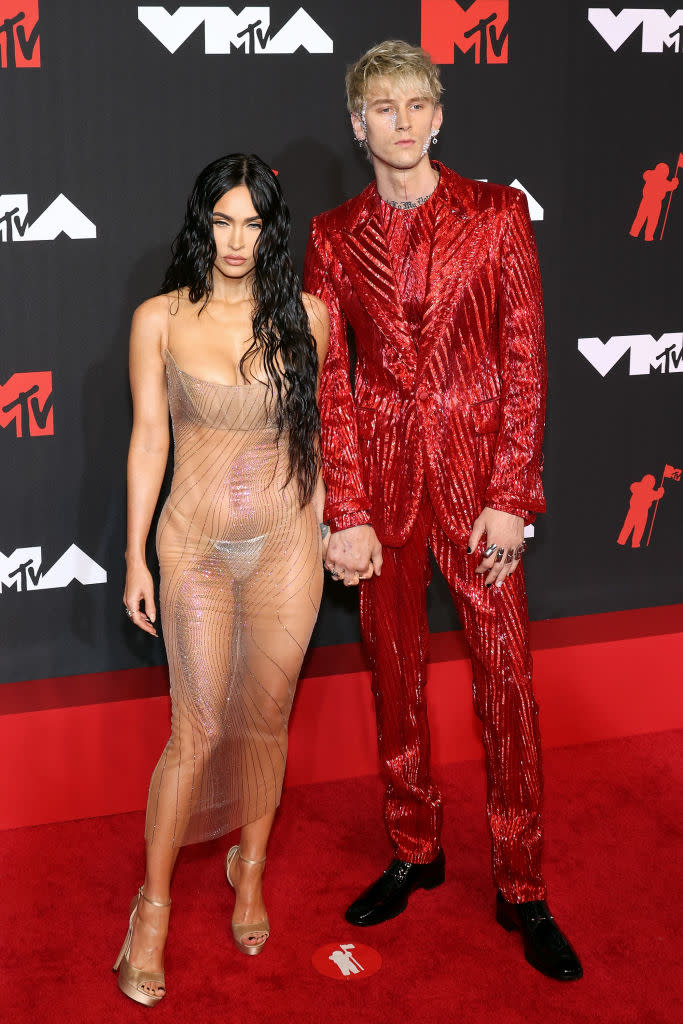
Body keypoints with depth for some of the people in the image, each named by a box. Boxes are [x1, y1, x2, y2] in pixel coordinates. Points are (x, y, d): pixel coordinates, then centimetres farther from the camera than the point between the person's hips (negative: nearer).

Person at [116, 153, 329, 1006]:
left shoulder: (304, 315, 1)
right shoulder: (160, 319, -3)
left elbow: (313, 426, 9)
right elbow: (147, 440, -1)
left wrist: (325, 521, 8)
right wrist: (135, 558, -2)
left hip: (286, 542, 2)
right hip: (197, 544, -2)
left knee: (266, 719, 11)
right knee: (198, 730, -1)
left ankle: (250, 869, 34)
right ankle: (153, 905, 17)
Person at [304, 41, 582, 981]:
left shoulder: (497, 214, 0)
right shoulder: (335, 235, 4)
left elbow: (525, 359, -3)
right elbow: (328, 379, 1)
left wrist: (510, 497, -9)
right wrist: (347, 513, -6)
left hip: (477, 465, -2)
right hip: (380, 470, 2)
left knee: (506, 671, 0)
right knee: (394, 666, 11)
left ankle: (522, 891, 14)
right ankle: (414, 853, 29)